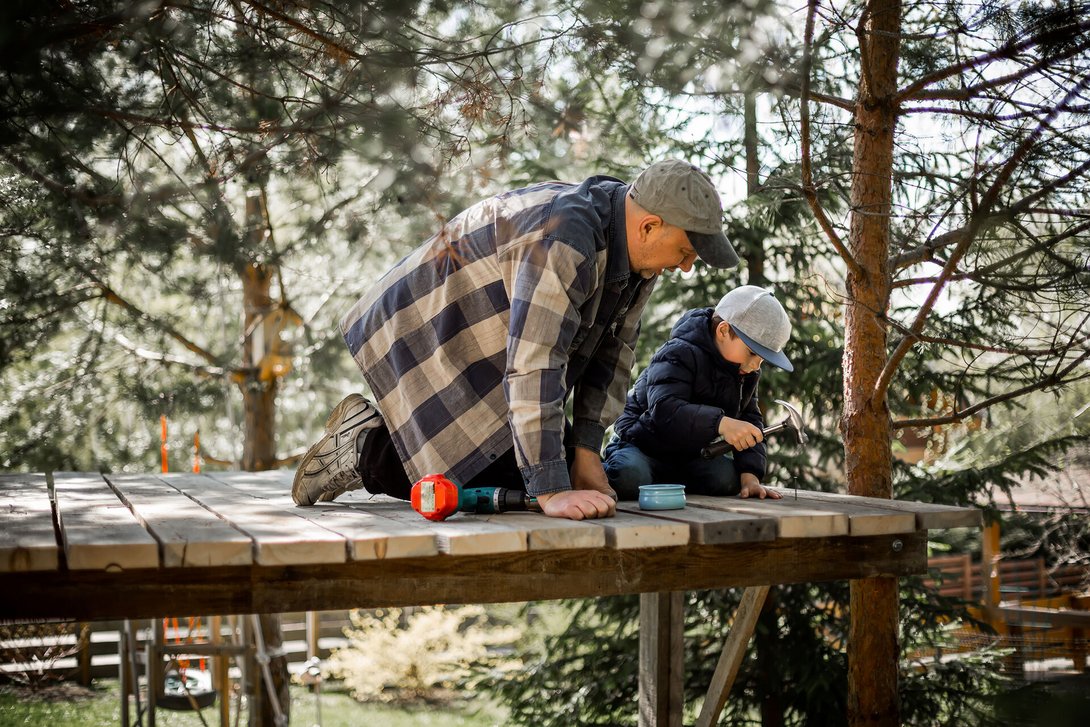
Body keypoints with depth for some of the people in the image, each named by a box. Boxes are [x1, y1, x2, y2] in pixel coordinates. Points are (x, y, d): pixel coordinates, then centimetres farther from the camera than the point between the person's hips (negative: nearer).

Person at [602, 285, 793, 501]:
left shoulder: (747, 371, 1)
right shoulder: (679, 354, -24)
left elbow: (750, 420, -2)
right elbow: (664, 410, -40)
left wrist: (750, 474, -19)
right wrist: (720, 423, -54)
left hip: (691, 454, 7)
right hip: (642, 446, -7)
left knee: (728, 479, -21)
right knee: (630, 478, -37)